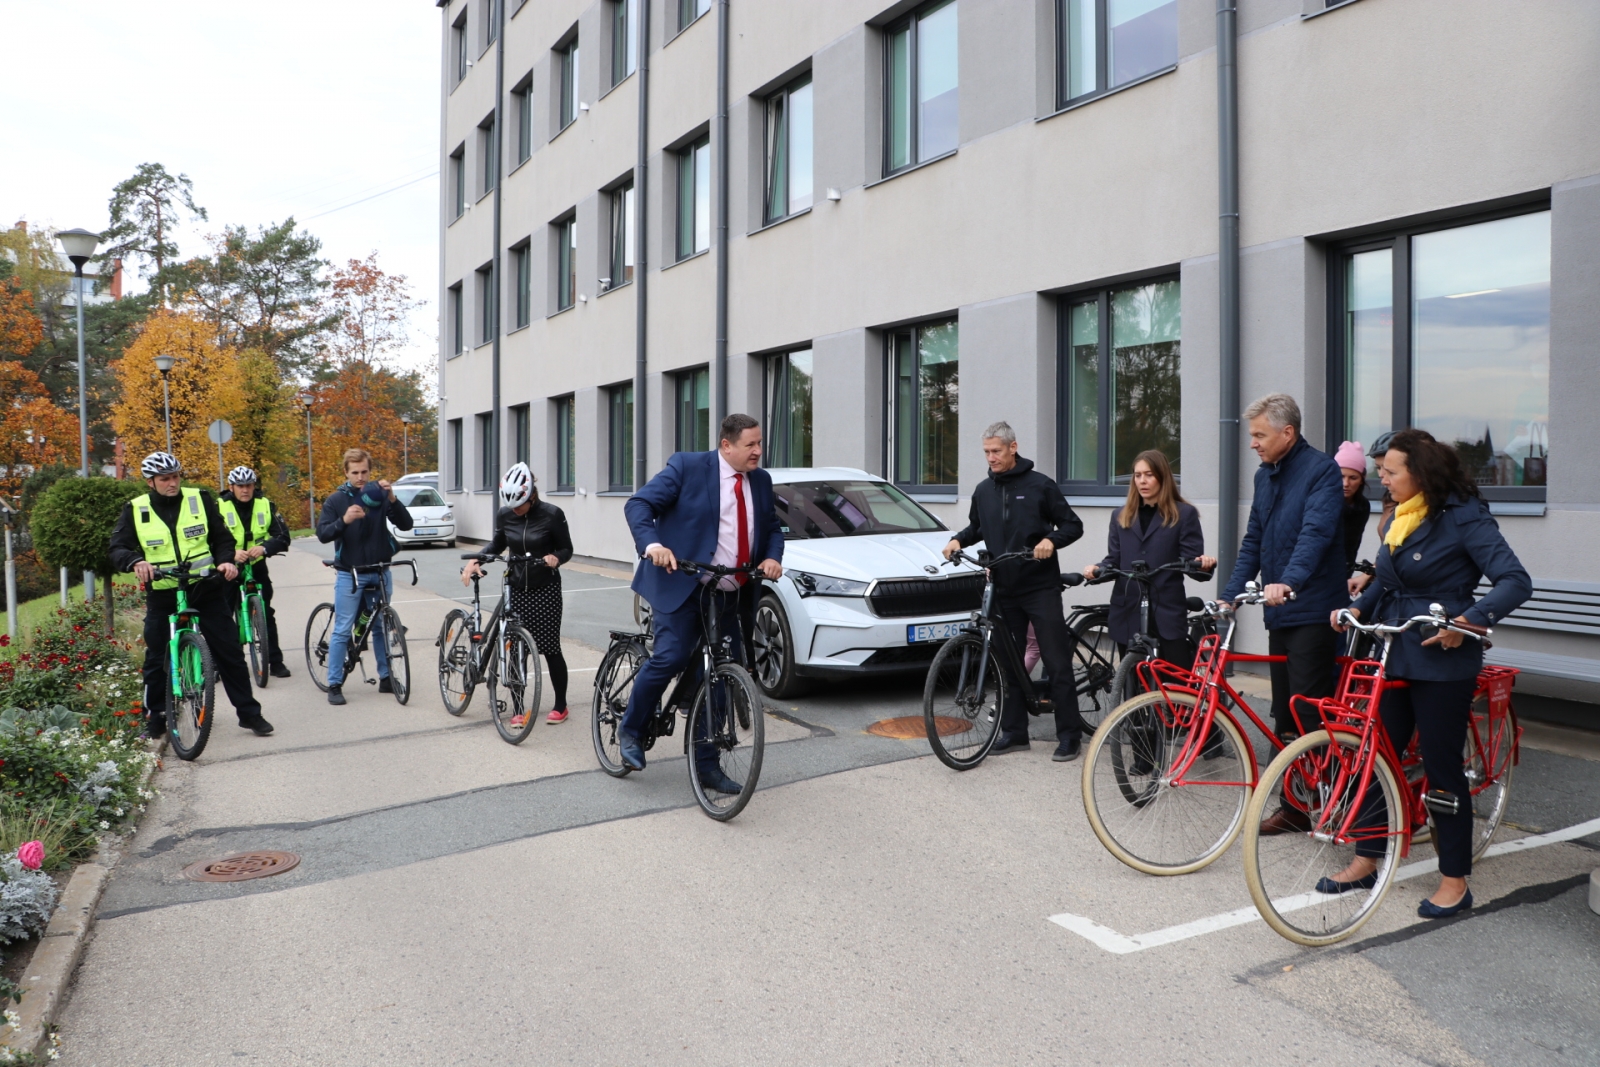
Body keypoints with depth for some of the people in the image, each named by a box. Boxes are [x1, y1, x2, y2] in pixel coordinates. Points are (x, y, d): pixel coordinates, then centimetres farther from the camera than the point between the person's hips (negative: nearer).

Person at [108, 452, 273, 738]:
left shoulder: (200, 500, 1)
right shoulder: (135, 510, 0)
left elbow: (222, 537, 5)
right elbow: (118, 548, -7)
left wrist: (225, 560, -15)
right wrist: (136, 561, -29)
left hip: (205, 589, 0)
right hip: (162, 596, 0)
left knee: (230, 652, 1)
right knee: (157, 660, 6)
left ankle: (249, 713, 9)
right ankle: (155, 718, 23)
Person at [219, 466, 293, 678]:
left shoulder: (266, 505, -3)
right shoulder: (220, 506, -7)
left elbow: (283, 537, -10)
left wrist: (265, 547, -30)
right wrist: (231, 552, -33)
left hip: (257, 567, 1)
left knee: (266, 615, 1)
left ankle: (275, 661, 7)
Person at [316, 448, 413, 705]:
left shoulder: (379, 495, 2)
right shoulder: (336, 499, -2)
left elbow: (405, 524, -7)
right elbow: (322, 534, -10)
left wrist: (392, 499, -24)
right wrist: (344, 520, -29)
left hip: (380, 572, 2)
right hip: (349, 574, -2)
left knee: (382, 627, 11)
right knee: (342, 630, -1)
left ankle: (386, 678, 21)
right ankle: (334, 684, 7)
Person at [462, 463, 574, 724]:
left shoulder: (552, 515, -12)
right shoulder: (504, 515, -2)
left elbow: (567, 549, -3)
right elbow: (497, 545, 14)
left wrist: (555, 558, -25)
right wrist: (475, 560, -3)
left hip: (546, 590, -3)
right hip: (516, 589, 3)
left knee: (549, 648, 1)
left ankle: (560, 705, 17)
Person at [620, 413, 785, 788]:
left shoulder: (761, 481, 10)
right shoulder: (687, 466, -7)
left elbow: (773, 528, 17)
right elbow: (638, 504, -11)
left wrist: (773, 556, -5)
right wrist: (651, 543, -30)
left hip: (731, 597, 6)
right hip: (682, 586, -6)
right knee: (669, 659, -19)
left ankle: (707, 764, 19)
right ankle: (630, 730, 9)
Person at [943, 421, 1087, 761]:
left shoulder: (1040, 485, -4)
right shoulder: (983, 491, 9)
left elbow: (1073, 525, -1)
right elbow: (977, 528, 25)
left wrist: (1051, 540, -20)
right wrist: (959, 539, 5)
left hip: (1041, 588, -5)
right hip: (1003, 590, 5)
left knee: (1057, 662, -4)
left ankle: (1069, 735, 3)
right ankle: (1013, 731, 19)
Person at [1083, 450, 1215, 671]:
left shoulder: (1184, 514, 4)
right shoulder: (1121, 516, 14)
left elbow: (1191, 561, -3)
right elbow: (1114, 561, 8)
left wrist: (1203, 563, -25)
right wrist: (1096, 569, -12)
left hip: (1167, 612, -3)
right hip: (1127, 613, 4)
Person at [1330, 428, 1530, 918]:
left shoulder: (1463, 517, -12)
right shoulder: (1397, 520, 11)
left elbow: (1516, 581, -18)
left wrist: (1469, 620, -31)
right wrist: (1358, 608, 2)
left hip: (1441, 662, -7)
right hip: (1394, 657, 7)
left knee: (1442, 767, 2)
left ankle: (1455, 881, 16)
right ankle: (1365, 861, 20)